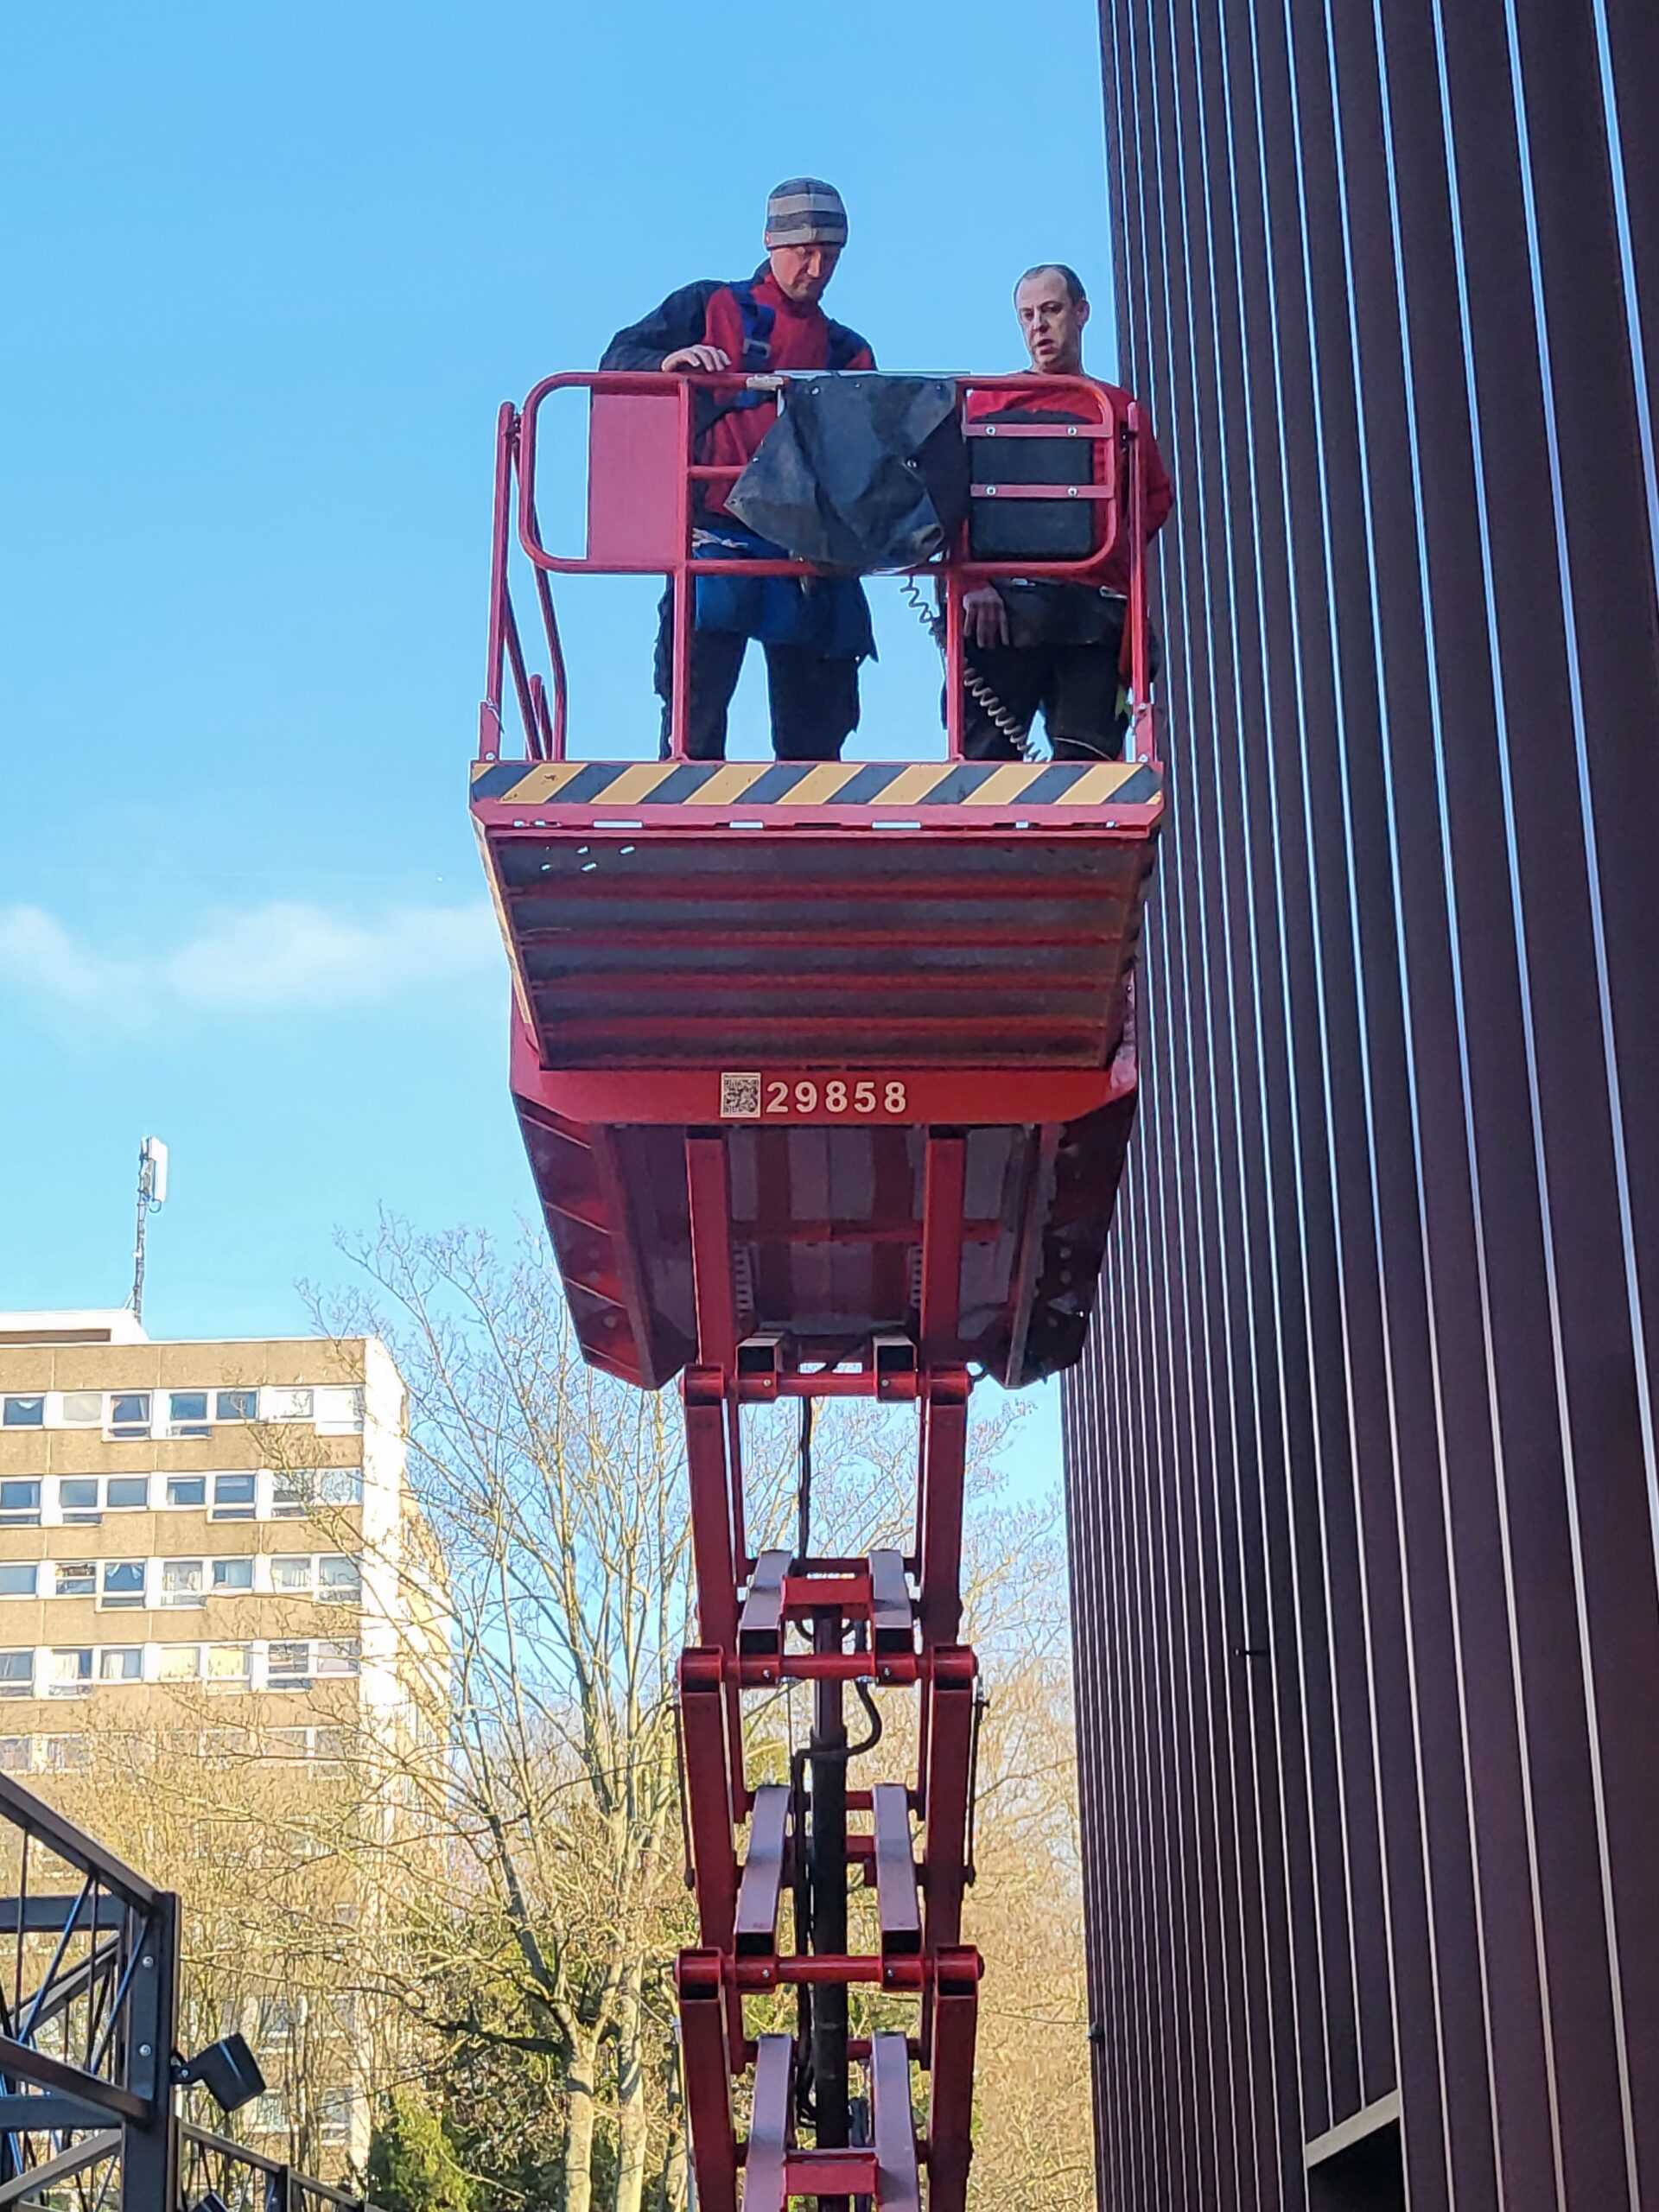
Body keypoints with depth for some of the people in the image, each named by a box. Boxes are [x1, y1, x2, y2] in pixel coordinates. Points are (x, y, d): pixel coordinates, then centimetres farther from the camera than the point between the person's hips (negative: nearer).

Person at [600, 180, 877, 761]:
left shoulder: (848, 353, 23)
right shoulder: (708, 308, 14)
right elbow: (619, 360, 5)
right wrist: (668, 361, -16)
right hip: (717, 534, -3)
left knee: (815, 730, 2)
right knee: (695, 711, -12)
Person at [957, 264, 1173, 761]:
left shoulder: (1118, 408, 20)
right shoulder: (989, 401, 13)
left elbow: (1156, 496, 26)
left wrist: (1113, 549, 6)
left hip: (1098, 610, 2)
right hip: (1005, 603, -2)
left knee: (1087, 765, -4)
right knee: (986, 757, -10)